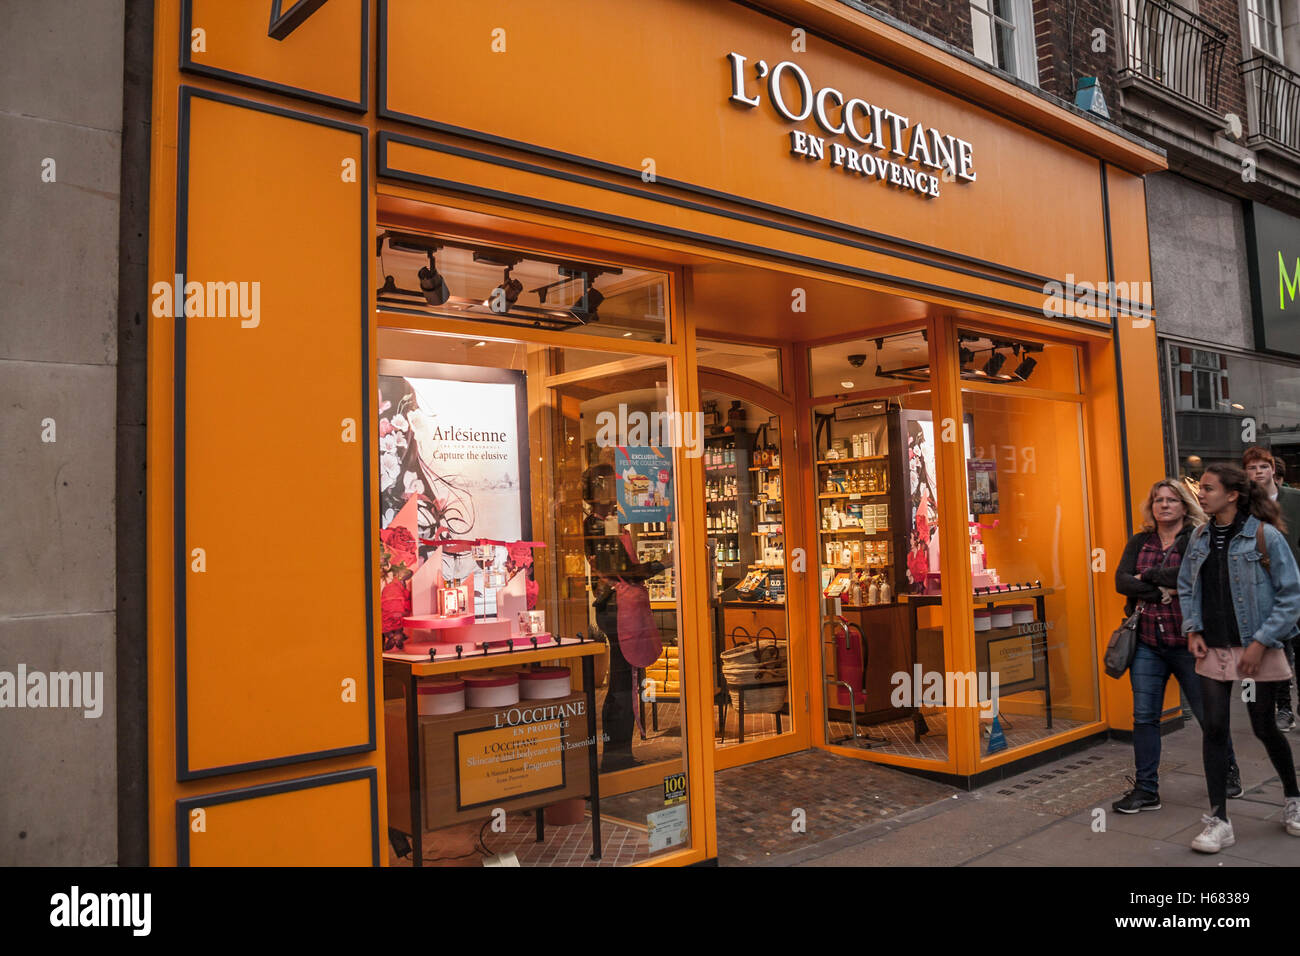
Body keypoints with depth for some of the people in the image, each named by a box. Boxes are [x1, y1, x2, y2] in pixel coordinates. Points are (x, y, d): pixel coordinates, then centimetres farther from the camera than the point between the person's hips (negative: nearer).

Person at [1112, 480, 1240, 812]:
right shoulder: (1139, 542, 9)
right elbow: (1121, 581, -4)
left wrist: (1148, 575, -11)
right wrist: (1163, 589, -16)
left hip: (1187, 642, -3)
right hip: (1147, 643, 3)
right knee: (1144, 716, 2)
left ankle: (1228, 770, 36)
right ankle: (1146, 790, 10)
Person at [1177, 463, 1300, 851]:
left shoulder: (1265, 536, -11)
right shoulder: (1200, 536, 4)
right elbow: (1186, 586, 14)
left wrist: (1261, 642, -13)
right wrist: (1193, 630, 2)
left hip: (1255, 650, -4)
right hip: (1212, 650, 4)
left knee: (1264, 728, 9)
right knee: (1214, 729, 0)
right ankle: (1219, 822, 7)